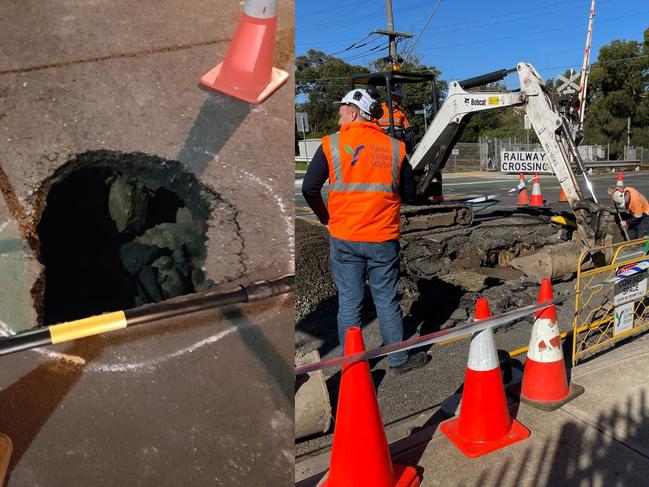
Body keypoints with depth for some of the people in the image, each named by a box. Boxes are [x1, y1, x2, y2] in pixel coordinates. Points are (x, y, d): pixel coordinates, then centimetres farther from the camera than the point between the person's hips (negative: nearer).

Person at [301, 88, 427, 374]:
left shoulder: (332, 143, -4)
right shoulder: (394, 147, 1)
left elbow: (309, 188, -6)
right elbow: (409, 192, 6)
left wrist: (325, 217, 9)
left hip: (344, 239, -1)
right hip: (384, 238, 1)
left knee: (349, 303, 9)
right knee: (387, 301, 12)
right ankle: (399, 360, 25)